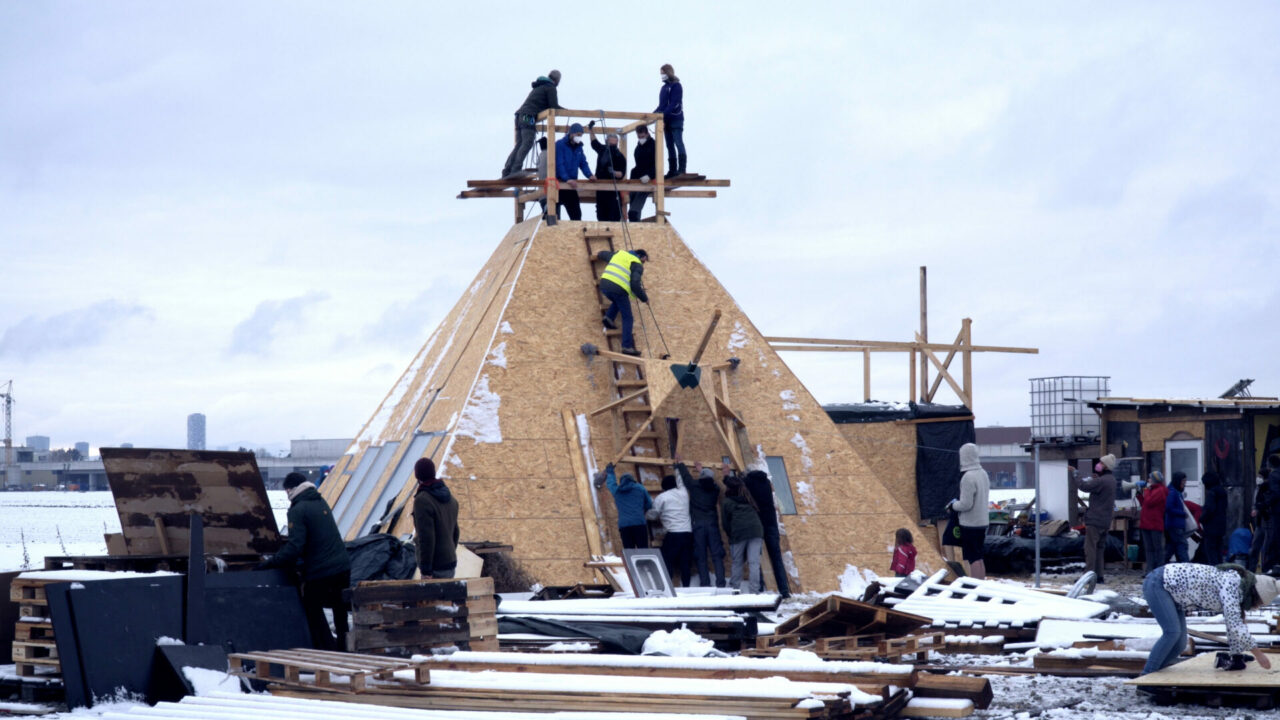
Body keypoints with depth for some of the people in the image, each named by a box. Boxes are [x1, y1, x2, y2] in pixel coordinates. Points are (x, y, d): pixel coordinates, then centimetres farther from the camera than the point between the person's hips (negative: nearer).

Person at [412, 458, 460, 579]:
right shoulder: (450, 498, 8)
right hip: (450, 563, 8)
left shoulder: (422, 501, -18)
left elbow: (426, 538, -23)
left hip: (435, 568, -8)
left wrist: (426, 571, -20)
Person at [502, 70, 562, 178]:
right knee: (527, 144, -15)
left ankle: (507, 171, -7)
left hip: (519, 115, 9)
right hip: (528, 117, -9)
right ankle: (515, 170, -28)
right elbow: (554, 106, -2)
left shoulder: (538, 87, 31)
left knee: (519, 145, 4)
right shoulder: (550, 88, 4)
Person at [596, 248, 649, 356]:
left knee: (617, 301, 38)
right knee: (627, 318, 5)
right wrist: (644, 298, 5)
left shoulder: (620, 254, 21)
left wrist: (599, 254, 63)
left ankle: (609, 317, 14)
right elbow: (635, 284, -9)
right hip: (618, 289, -6)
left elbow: (605, 254, 40)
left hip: (604, 285, 6)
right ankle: (627, 346, -3)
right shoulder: (638, 265, 4)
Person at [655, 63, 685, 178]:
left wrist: (663, 114, -26)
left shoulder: (676, 86, -8)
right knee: (670, 145, 8)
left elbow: (674, 104, -18)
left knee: (678, 143, -13)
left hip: (676, 118, -9)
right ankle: (672, 170, 9)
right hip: (666, 120, 9)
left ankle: (681, 168, -17)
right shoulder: (664, 87, 17)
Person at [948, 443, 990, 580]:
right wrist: (958, 502, 17)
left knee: (973, 559, -4)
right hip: (982, 522, 8)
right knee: (979, 558, 17)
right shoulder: (983, 474, 7)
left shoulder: (968, 477, -20)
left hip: (970, 524, -8)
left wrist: (953, 505, -3)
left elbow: (966, 504, -22)